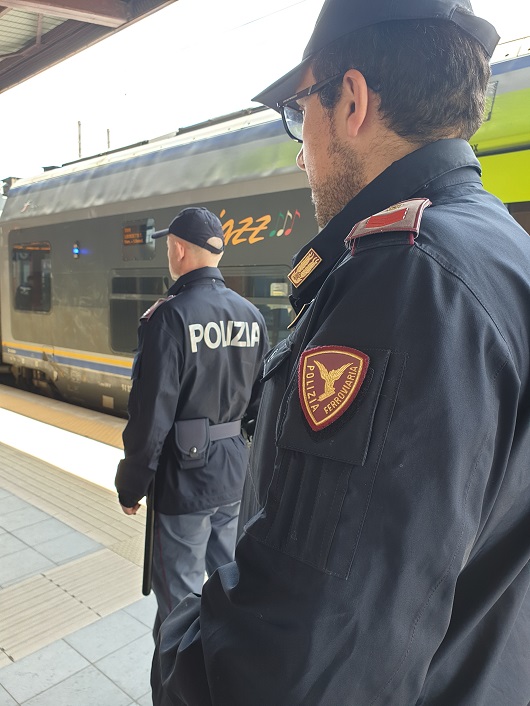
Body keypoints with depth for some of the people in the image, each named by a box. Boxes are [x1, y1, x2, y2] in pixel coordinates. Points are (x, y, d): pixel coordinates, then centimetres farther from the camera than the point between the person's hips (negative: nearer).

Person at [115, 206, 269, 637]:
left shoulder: (170, 316, -19)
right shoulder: (251, 315, 2)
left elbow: (152, 413, -19)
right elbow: (260, 401, 8)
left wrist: (131, 485, -7)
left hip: (185, 477, -7)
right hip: (236, 473, 7)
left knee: (179, 594, 10)